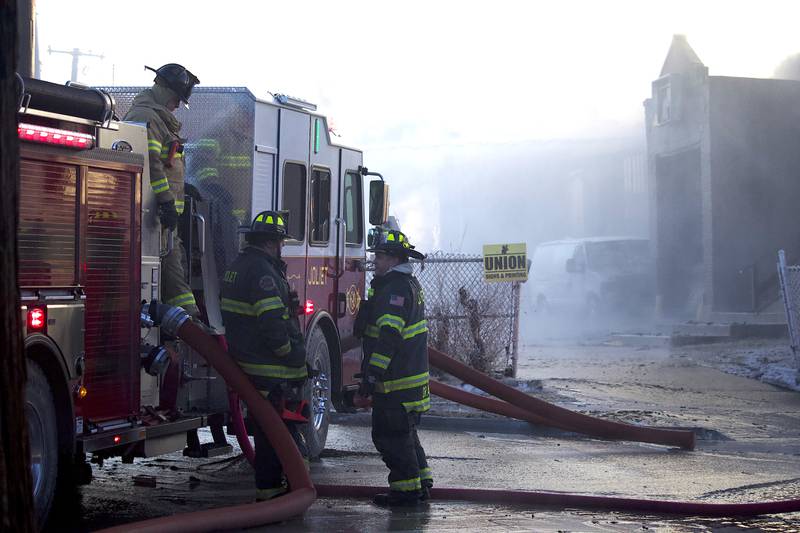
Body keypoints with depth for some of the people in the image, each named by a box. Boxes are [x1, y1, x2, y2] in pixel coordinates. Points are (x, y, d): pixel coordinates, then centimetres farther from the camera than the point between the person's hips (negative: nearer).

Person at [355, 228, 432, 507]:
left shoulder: (395, 288, -18)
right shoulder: (410, 284, 17)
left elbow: (389, 337, -26)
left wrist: (373, 374, -26)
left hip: (397, 379, -11)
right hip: (411, 374, 11)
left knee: (390, 435, -4)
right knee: (404, 433, 19)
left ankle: (407, 489, 1)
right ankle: (421, 483, 25)